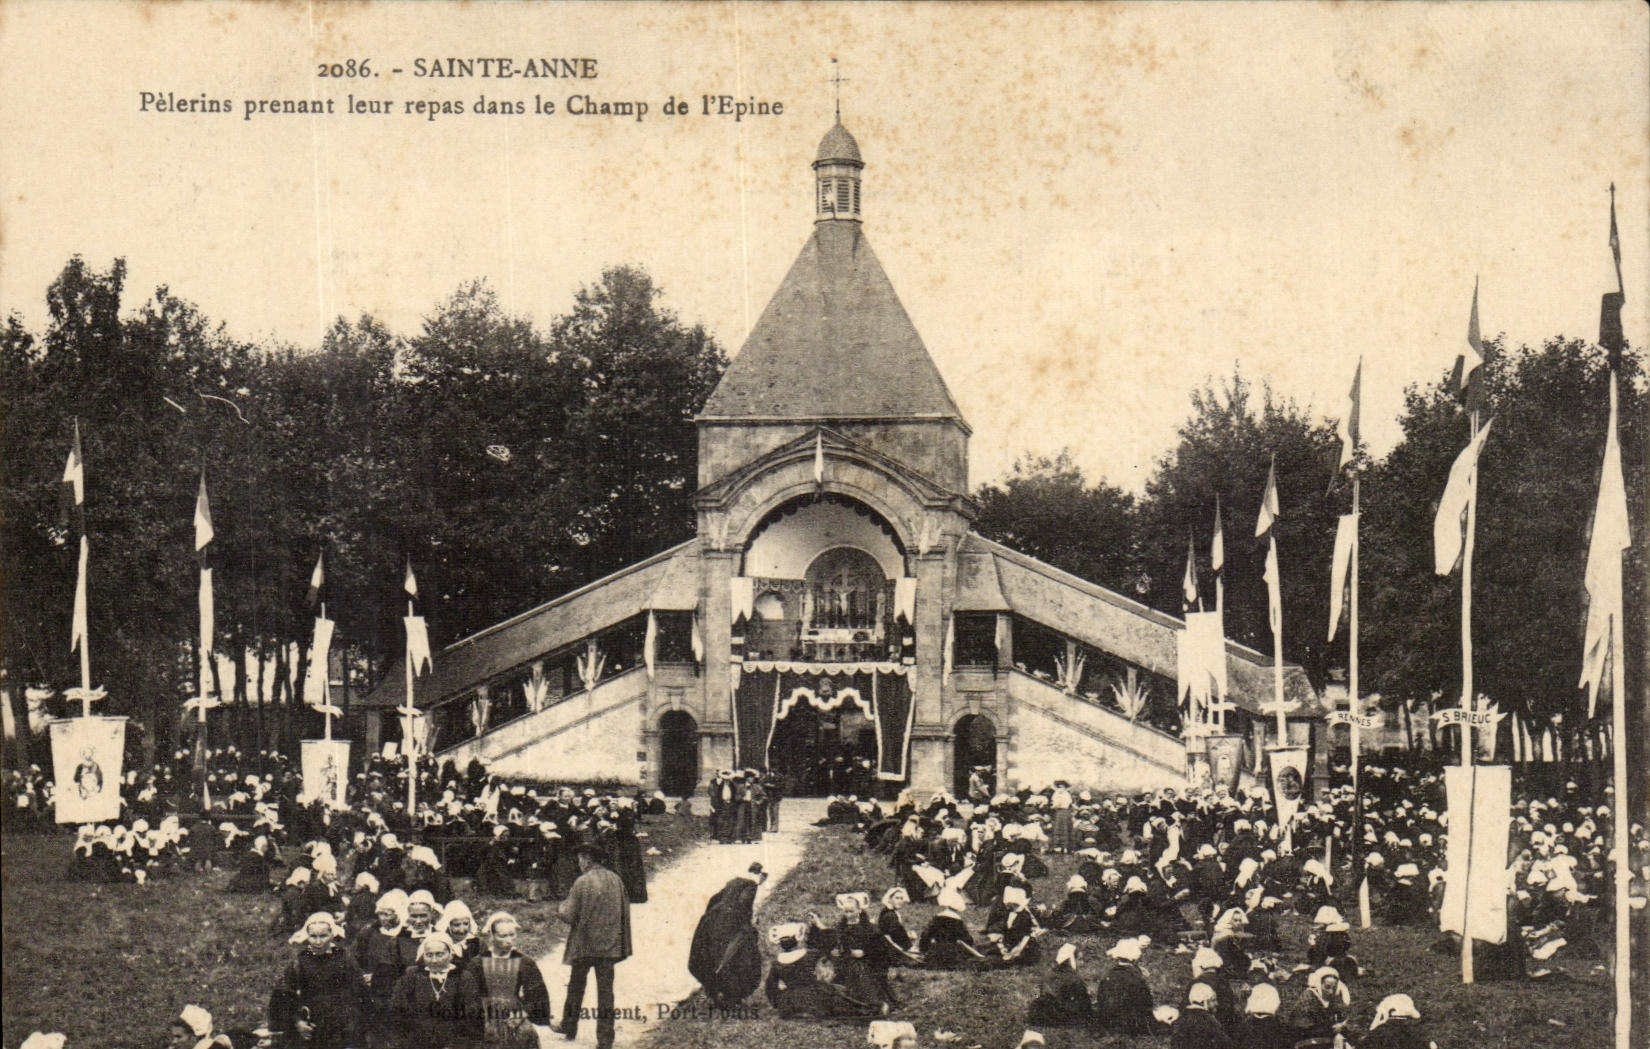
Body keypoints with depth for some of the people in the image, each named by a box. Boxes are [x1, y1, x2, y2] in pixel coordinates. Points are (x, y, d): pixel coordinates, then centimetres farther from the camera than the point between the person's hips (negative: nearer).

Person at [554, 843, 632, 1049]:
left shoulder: (582, 882, -13)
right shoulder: (615, 880, 0)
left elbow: (570, 915, -10)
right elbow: (625, 911, 6)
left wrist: (561, 907, 12)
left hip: (584, 944, -3)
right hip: (609, 945, 3)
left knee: (576, 986, 16)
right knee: (605, 988, 4)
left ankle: (569, 1027, 29)